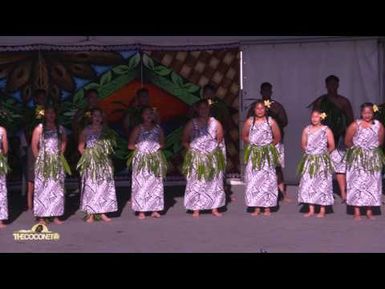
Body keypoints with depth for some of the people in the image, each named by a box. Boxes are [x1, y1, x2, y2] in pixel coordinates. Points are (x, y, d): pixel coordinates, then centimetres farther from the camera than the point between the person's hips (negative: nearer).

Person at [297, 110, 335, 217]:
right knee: (308, 184, 2)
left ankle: (322, 211, 5)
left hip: (322, 161, -4)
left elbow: (331, 146, -2)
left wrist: (323, 153, 8)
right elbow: (303, 144, 13)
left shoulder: (326, 130, -5)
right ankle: (311, 210, 9)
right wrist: (310, 151, 6)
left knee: (322, 184, -2)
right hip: (309, 160, 4)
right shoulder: (307, 129, 5)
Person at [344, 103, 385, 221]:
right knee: (357, 182, -4)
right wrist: (356, 149, 6)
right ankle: (357, 212, 0)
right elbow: (347, 141, -1)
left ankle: (369, 211, 13)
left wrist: (373, 148, 8)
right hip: (357, 158, -3)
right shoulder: (355, 125, -8)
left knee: (372, 183, 5)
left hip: (373, 159, 3)